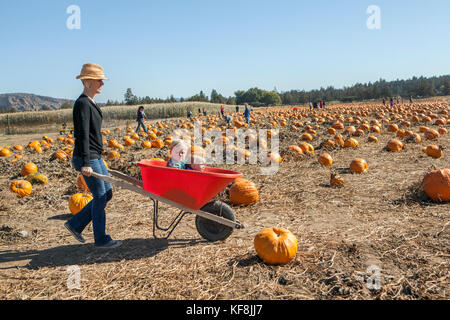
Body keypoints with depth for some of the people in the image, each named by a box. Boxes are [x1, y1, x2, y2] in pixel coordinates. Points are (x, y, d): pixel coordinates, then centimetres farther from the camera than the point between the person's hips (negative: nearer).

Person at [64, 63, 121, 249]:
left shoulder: (90, 103, 15)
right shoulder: (82, 104, -15)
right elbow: (82, 135, -22)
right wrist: (85, 163, -26)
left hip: (95, 157, 10)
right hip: (87, 158, -10)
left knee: (107, 193, 14)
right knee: (100, 196, -1)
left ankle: (75, 224, 23)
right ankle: (101, 239, 14)